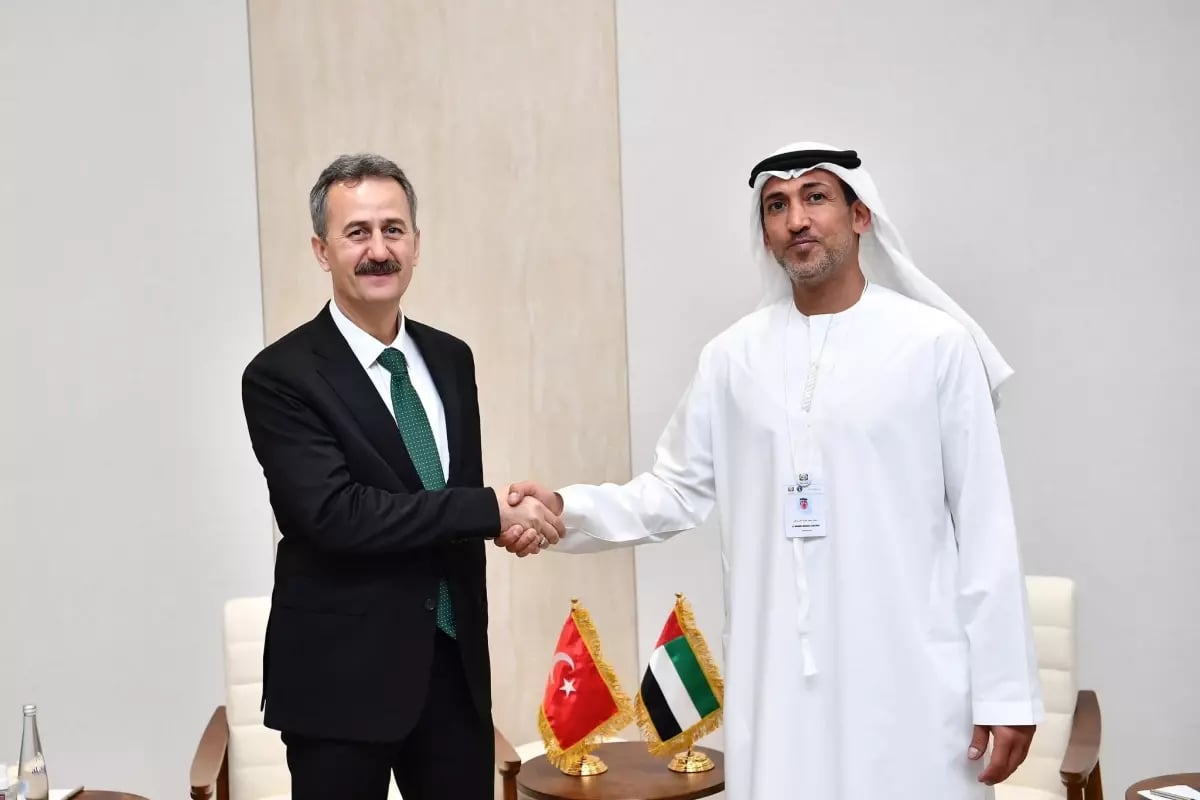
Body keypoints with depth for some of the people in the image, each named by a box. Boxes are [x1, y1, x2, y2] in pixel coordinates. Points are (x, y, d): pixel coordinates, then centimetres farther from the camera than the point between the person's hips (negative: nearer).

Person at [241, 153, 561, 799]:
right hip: (343, 676, -5)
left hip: (455, 663, 5)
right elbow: (336, 513, -22)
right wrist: (491, 510, -18)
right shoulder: (282, 376, -11)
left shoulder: (451, 359, 9)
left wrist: (511, 520, -8)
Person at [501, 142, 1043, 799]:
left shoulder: (936, 344, -2)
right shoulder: (733, 356, 6)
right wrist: (566, 510, -8)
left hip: (909, 675, -2)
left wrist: (1006, 689, -4)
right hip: (776, 677, 2)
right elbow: (677, 491, 9)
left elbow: (984, 519, -2)